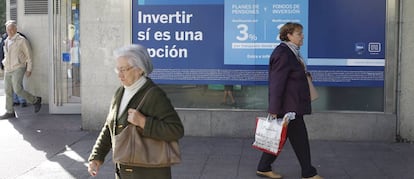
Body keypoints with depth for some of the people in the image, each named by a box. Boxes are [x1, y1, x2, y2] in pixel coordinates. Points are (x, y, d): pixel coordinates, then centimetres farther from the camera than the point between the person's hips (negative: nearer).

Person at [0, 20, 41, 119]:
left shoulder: (21, 40, -6)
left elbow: (28, 55, -5)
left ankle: (35, 100, 4)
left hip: (18, 68, -7)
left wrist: (29, 69, -9)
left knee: (18, 89, -17)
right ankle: (10, 112, 12)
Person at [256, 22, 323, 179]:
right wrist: (274, 109, -23)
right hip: (288, 106, -10)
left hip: (291, 106, 10)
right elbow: (277, 83, -22)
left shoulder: (291, 53, 14)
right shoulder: (283, 54, -18)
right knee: (300, 139, 1)